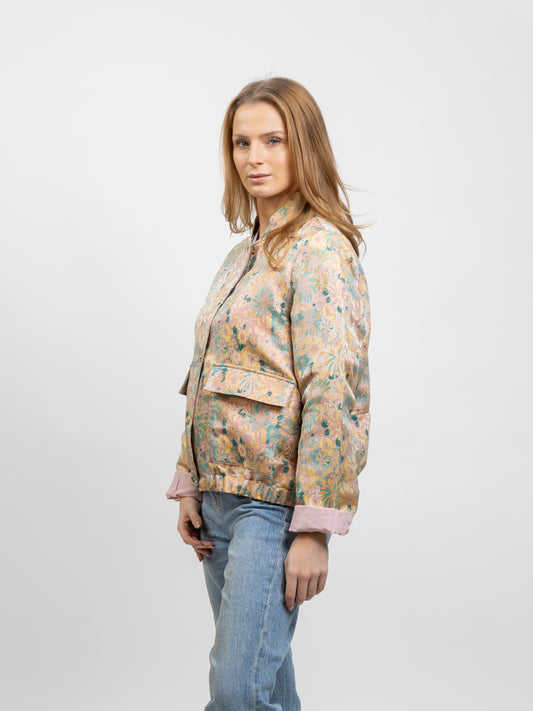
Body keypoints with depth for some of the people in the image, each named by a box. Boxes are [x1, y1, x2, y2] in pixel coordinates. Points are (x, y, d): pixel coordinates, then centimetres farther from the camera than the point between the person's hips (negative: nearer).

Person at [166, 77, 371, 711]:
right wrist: (189, 485, 11)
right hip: (222, 492, 8)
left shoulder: (320, 246, -11)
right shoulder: (244, 251, 15)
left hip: (274, 497, -8)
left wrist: (315, 526, -20)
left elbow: (331, 390, -18)